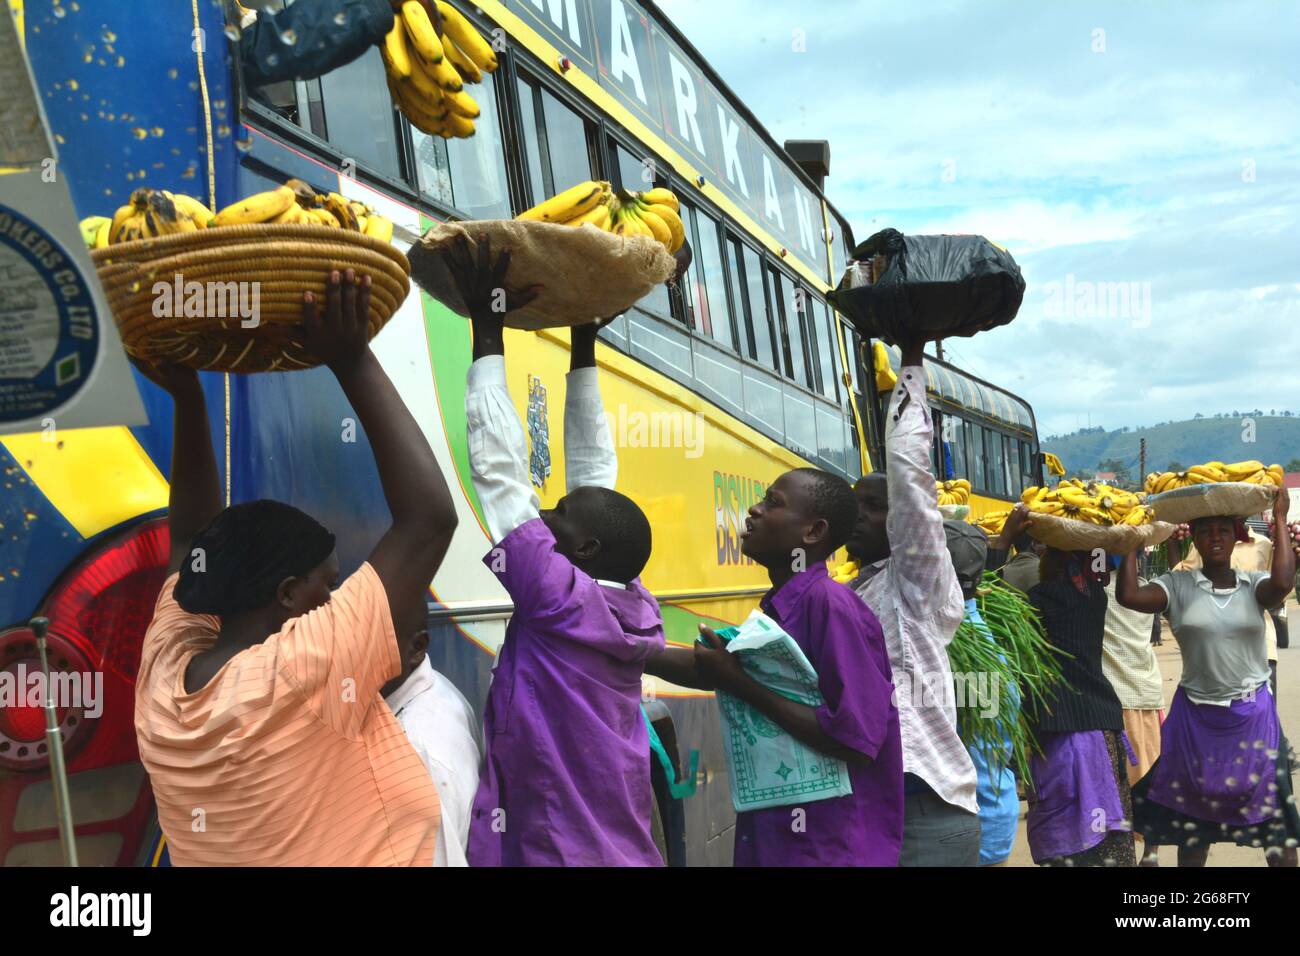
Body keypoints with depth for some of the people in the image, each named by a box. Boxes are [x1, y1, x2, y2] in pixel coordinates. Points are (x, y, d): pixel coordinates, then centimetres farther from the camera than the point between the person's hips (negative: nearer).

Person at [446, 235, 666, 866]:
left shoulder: (560, 600, -18)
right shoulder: (632, 611, -1)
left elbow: (498, 468, -16)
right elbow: (593, 476, 8)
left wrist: (487, 330, -10)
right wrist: (583, 343, 12)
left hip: (561, 850, -7)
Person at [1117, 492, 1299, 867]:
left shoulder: (1254, 584, -1)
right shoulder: (1178, 585, -3)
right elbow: (1129, 596, -19)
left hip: (1253, 715, 0)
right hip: (1196, 717, 0)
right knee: (1193, 820, 14)